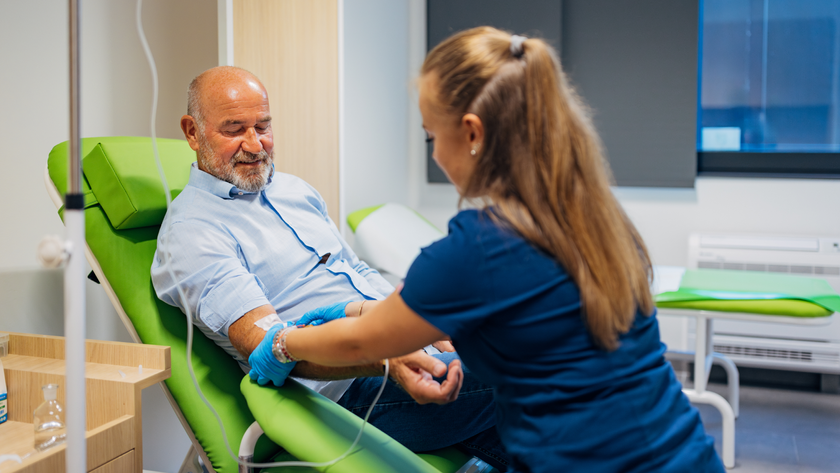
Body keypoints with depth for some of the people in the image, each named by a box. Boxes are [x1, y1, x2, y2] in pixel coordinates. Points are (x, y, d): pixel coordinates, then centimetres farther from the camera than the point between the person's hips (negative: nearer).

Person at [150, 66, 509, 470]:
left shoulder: (295, 190, 21)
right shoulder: (190, 230, -6)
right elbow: (266, 341, -18)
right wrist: (387, 360, -32)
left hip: (410, 342, 8)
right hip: (347, 386, -8)